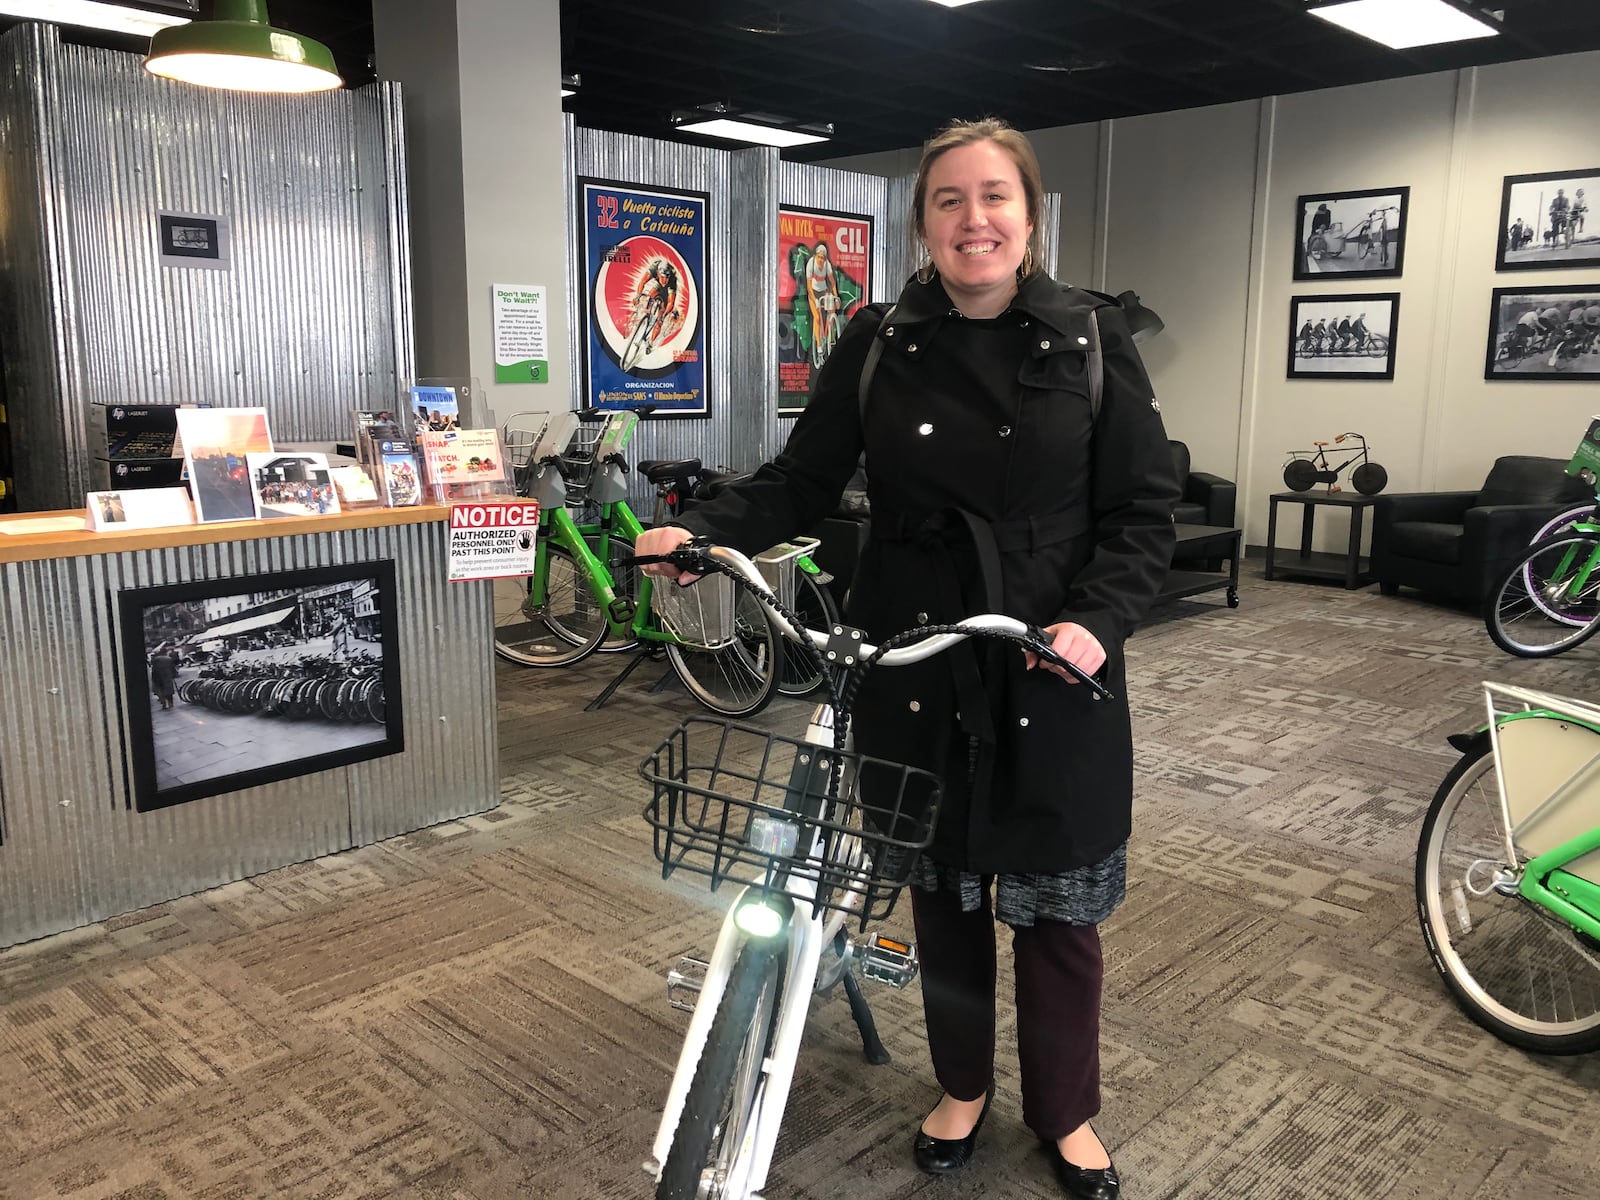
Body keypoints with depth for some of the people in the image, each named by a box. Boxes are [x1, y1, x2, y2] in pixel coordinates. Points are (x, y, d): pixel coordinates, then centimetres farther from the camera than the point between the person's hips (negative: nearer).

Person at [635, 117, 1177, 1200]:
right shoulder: (879, 343, 1)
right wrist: (703, 531, -15)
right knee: (943, 887, 15)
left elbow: (1143, 511, -4)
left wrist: (1098, 621, -20)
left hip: (1056, 673, -1)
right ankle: (963, 1085, 39)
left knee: (1058, 901, 9)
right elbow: (802, 481, 2)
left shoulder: (1092, 337, -2)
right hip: (914, 668, 2)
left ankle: (1066, 1112, 34)